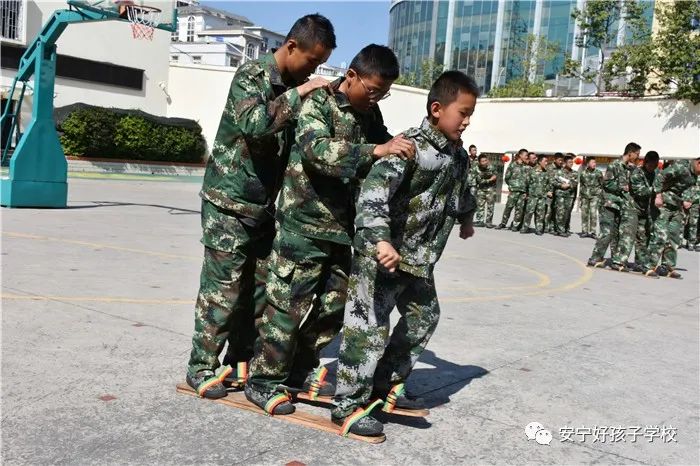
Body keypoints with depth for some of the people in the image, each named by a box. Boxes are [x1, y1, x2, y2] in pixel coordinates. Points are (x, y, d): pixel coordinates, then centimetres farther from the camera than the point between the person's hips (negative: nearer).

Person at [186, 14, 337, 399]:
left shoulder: (295, 87, 9)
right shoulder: (252, 75, -11)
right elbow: (254, 122, -30)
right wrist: (299, 94, -23)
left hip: (266, 205, 7)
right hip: (230, 201, -7)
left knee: (260, 289, 8)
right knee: (223, 289, -2)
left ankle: (239, 362, 21)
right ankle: (202, 366, 12)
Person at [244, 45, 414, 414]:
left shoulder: (370, 112, 11)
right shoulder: (318, 104, -11)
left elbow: (383, 157, 23)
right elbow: (318, 150, -30)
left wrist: (402, 149, 2)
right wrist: (376, 150, -40)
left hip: (343, 226, 8)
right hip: (305, 223, -7)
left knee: (332, 306, 12)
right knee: (289, 303, -2)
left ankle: (300, 370, 29)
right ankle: (263, 380, 13)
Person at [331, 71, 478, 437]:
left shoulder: (458, 156, 8)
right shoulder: (410, 147, -21)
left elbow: (462, 189, 31)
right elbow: (374, 190, -34)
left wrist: (466, 219, 49)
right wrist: (381, 240, -47)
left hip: (418, 257, 9)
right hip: (381, 254, -9)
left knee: (423, 317, 17)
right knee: (370, 327, -6)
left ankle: (387, 383, 30)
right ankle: (349, 405, 6)